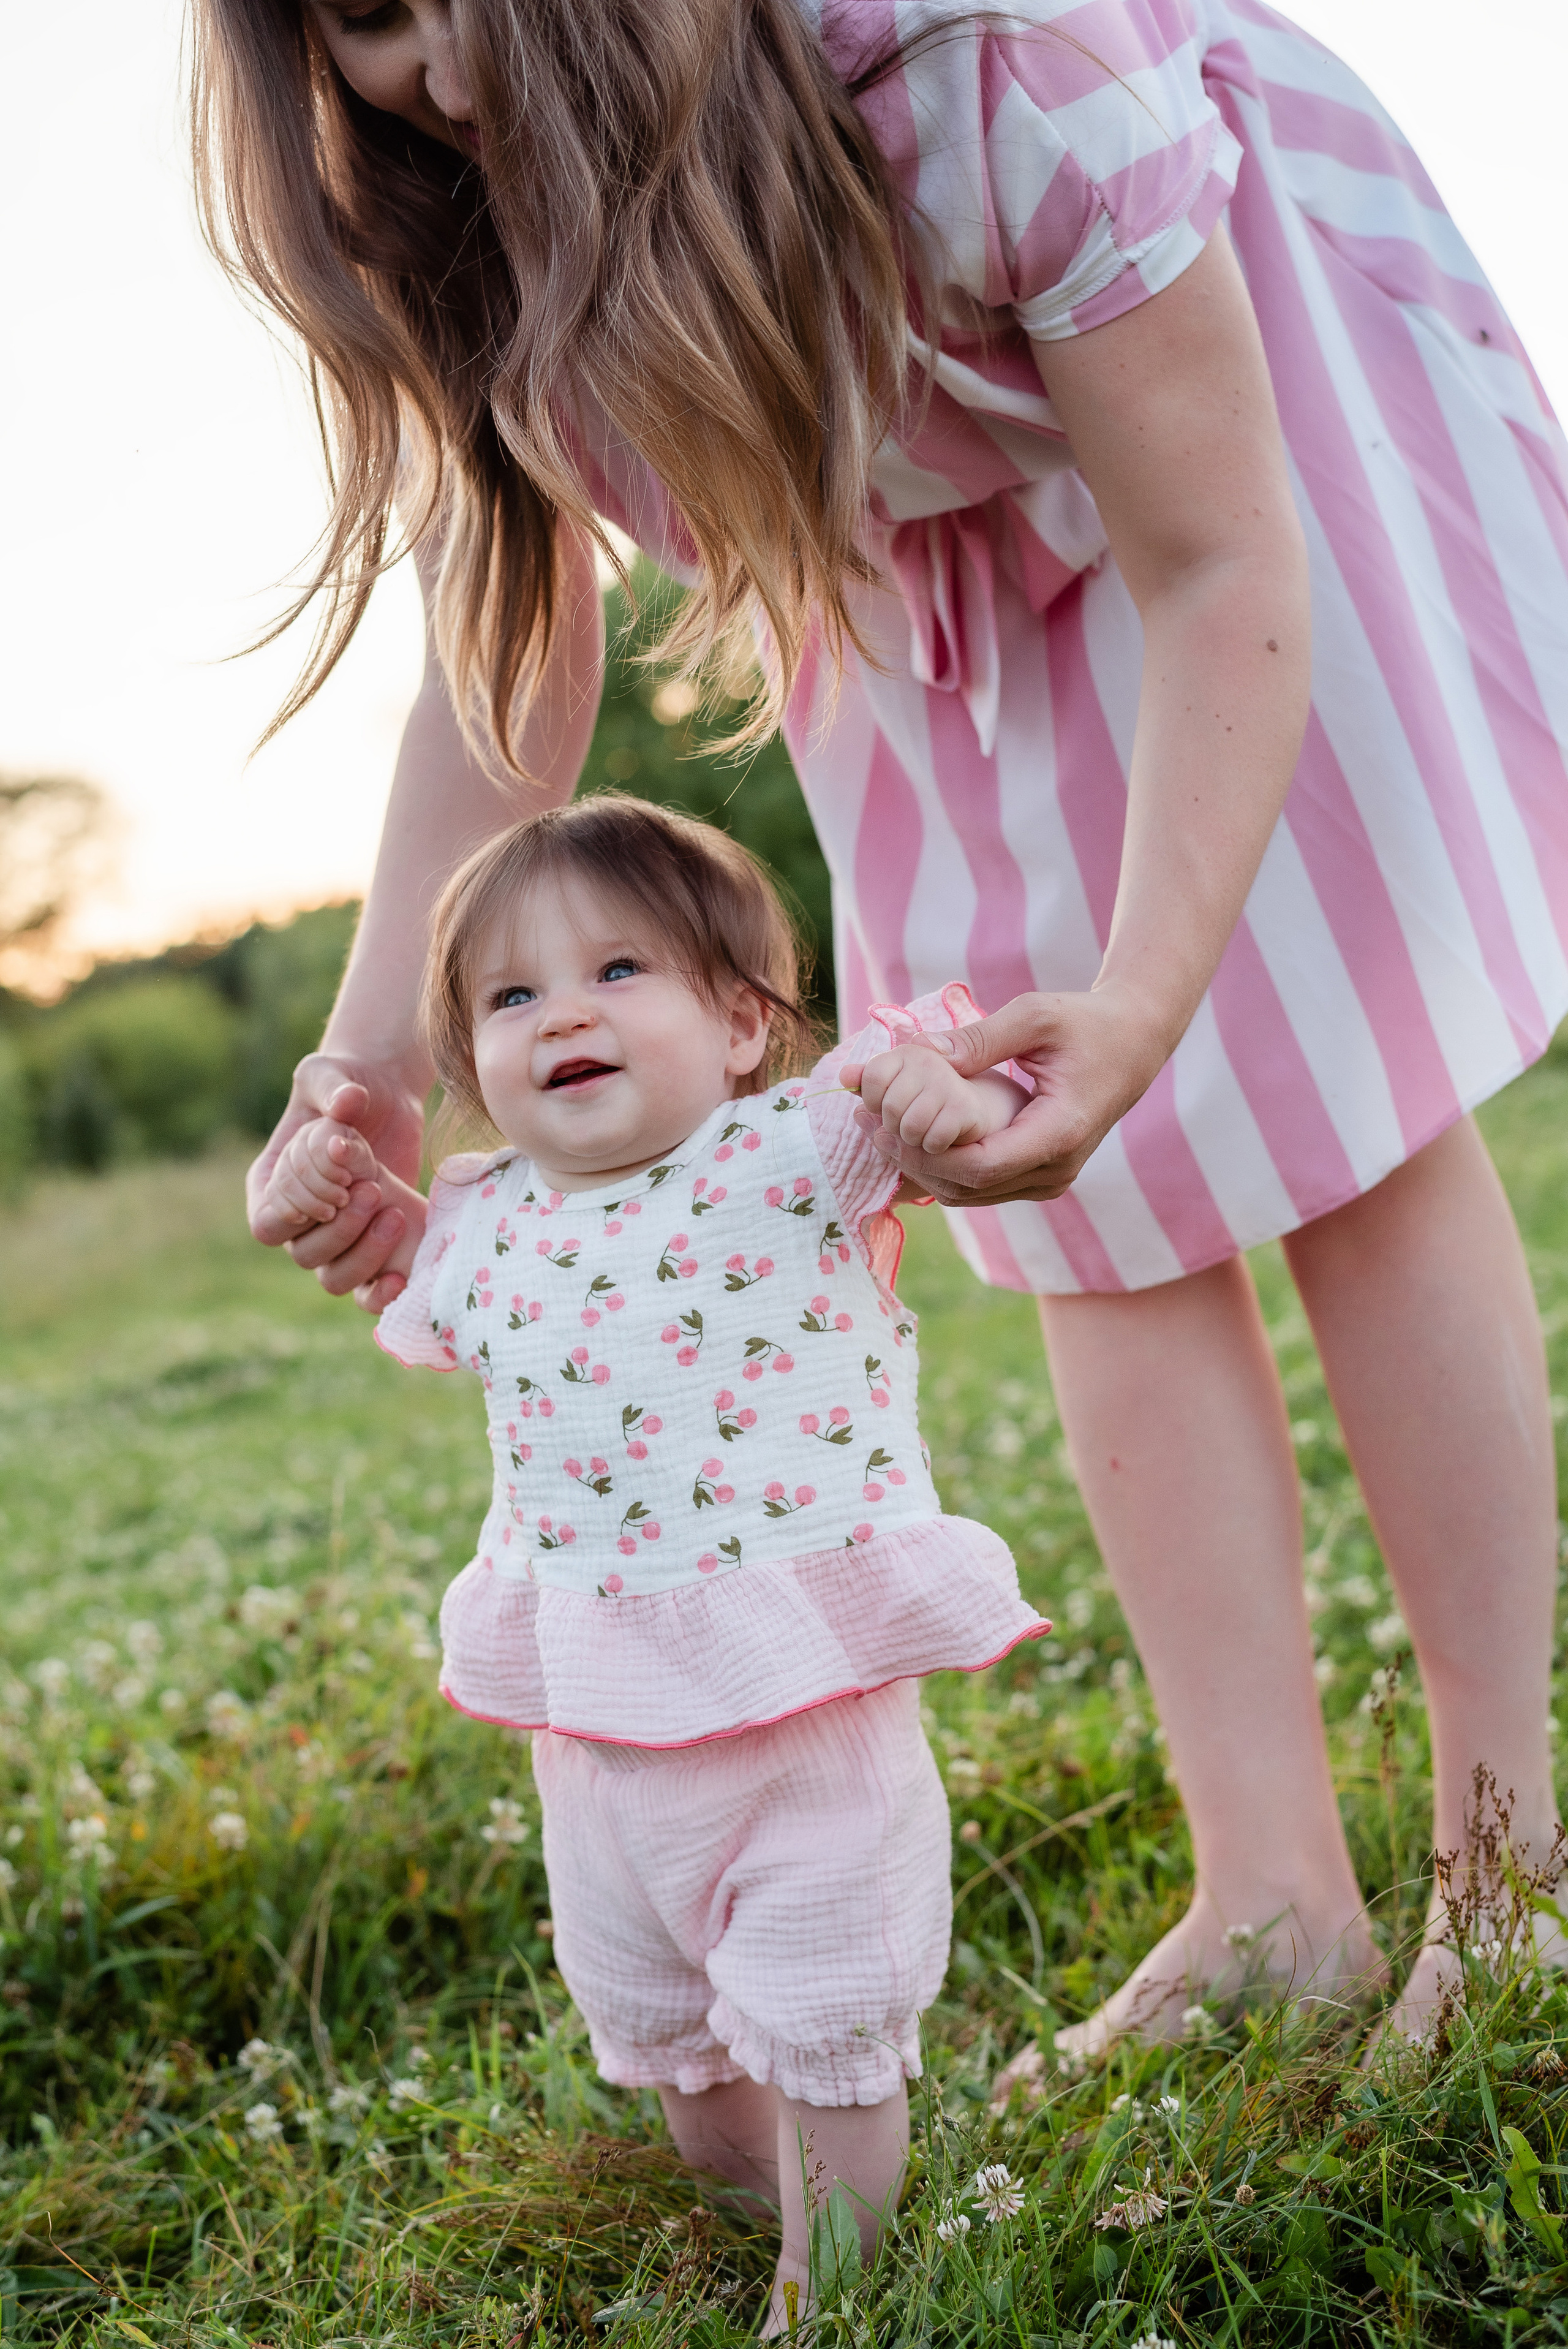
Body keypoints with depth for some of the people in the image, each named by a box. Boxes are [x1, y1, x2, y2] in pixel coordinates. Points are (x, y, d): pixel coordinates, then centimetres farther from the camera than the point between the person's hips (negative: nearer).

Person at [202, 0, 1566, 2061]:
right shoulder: (454, 219, -20)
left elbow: (1216, 570, -31)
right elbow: (505, 644, -13)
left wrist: (1146, 996, -46)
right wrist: (372, 1071, -23)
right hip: (927, 560, 5)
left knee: (1347, 1108, -11)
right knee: (1100, 1205, -5)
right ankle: (1277, 1902, -3)